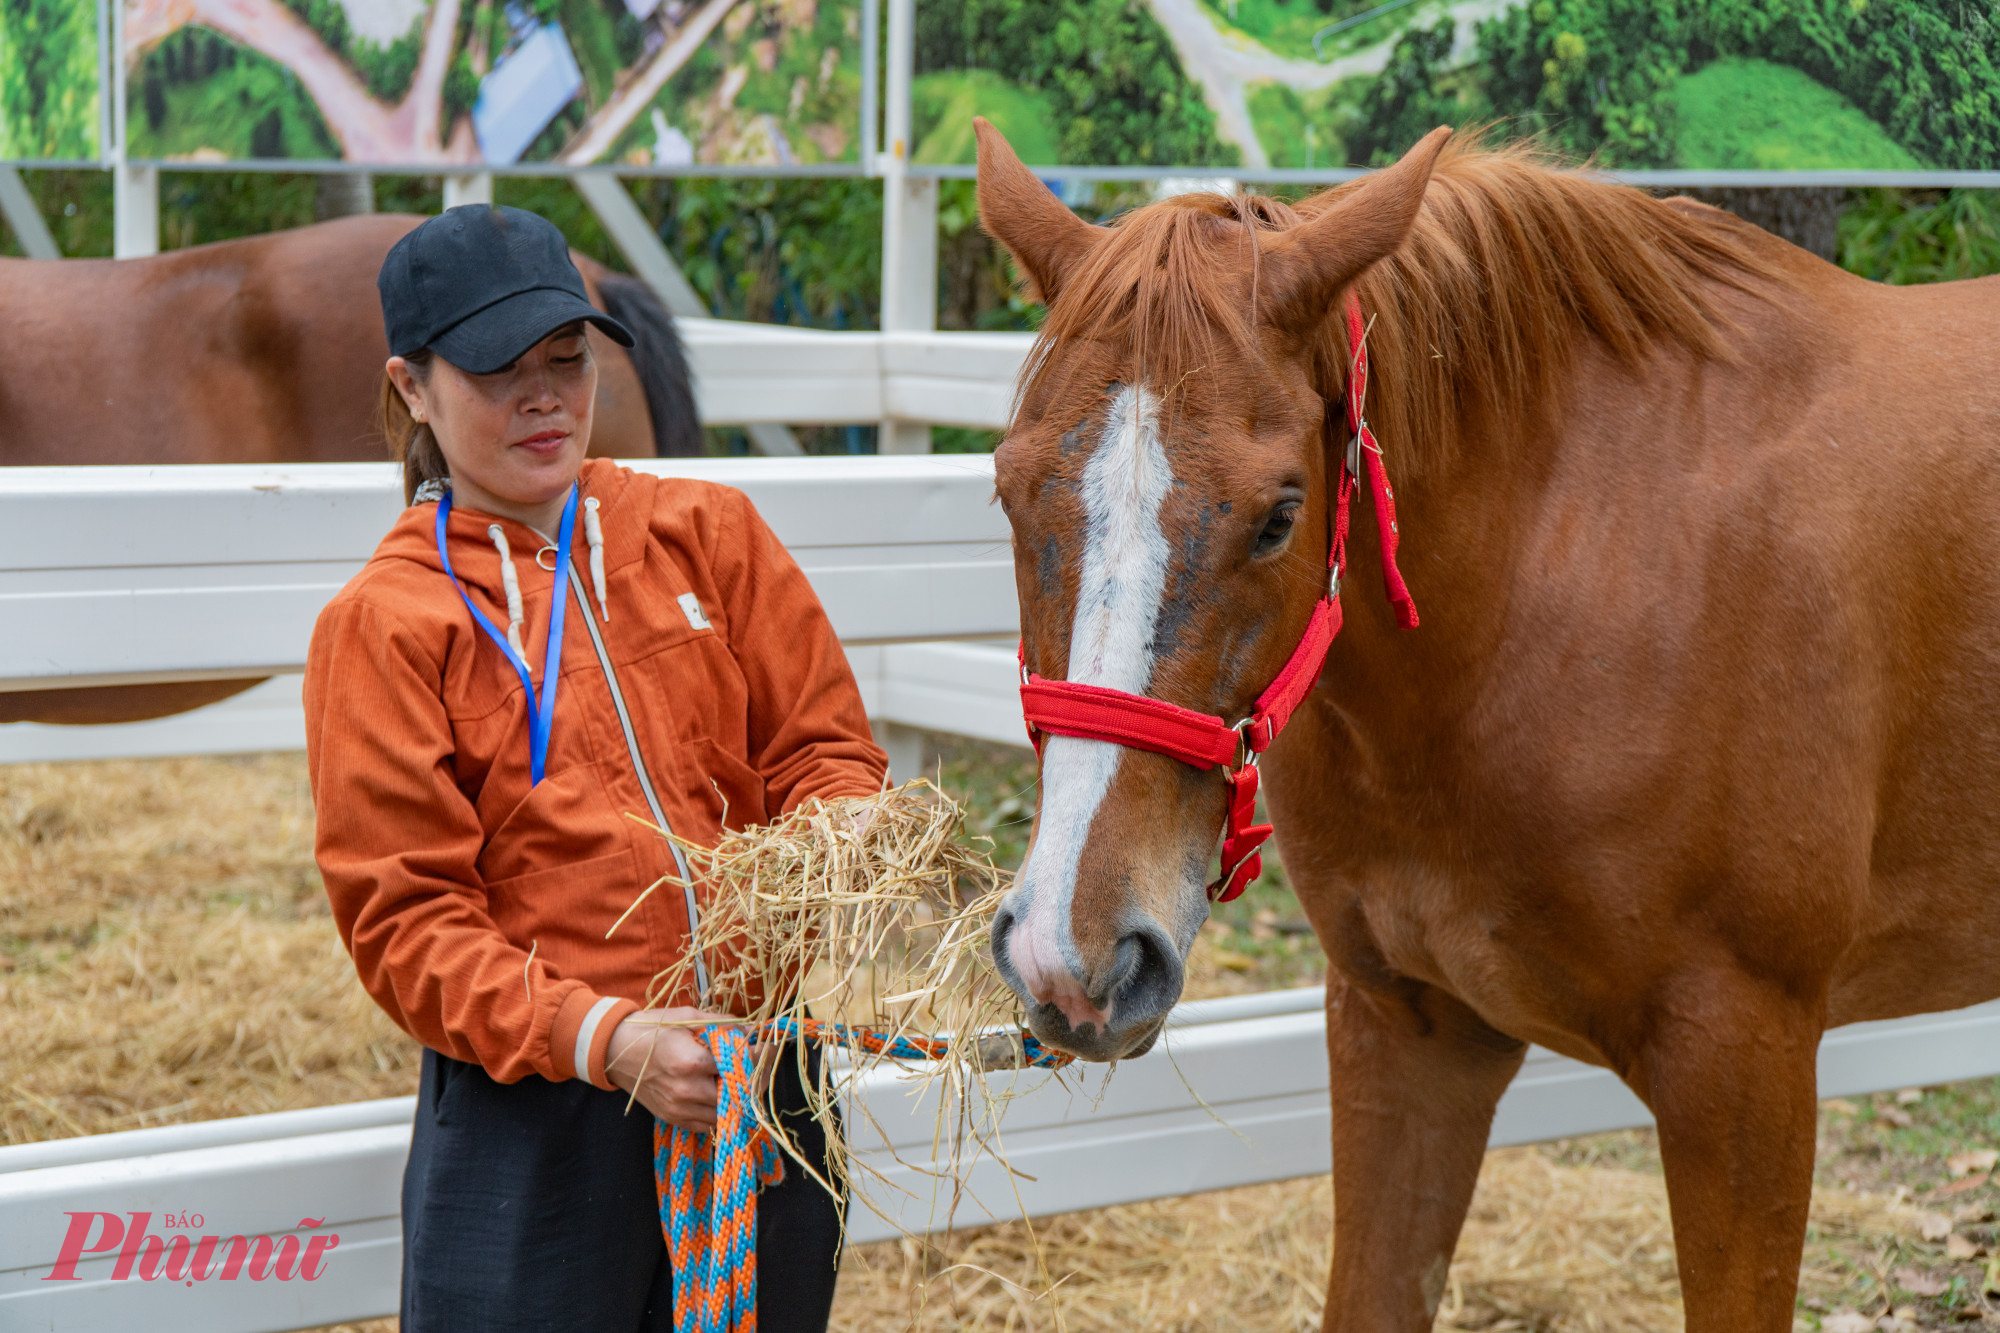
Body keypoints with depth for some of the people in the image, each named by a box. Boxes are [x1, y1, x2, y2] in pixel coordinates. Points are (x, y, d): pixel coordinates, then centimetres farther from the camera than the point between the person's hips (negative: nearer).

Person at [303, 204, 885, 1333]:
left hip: (772, 1075, 3)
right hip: (536, 1113, -3)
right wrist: (606, 1038, -21)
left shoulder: (707, 532, 6)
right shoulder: (381, 624, -3)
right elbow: (405, 918, -8)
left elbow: (823, 747, 7)